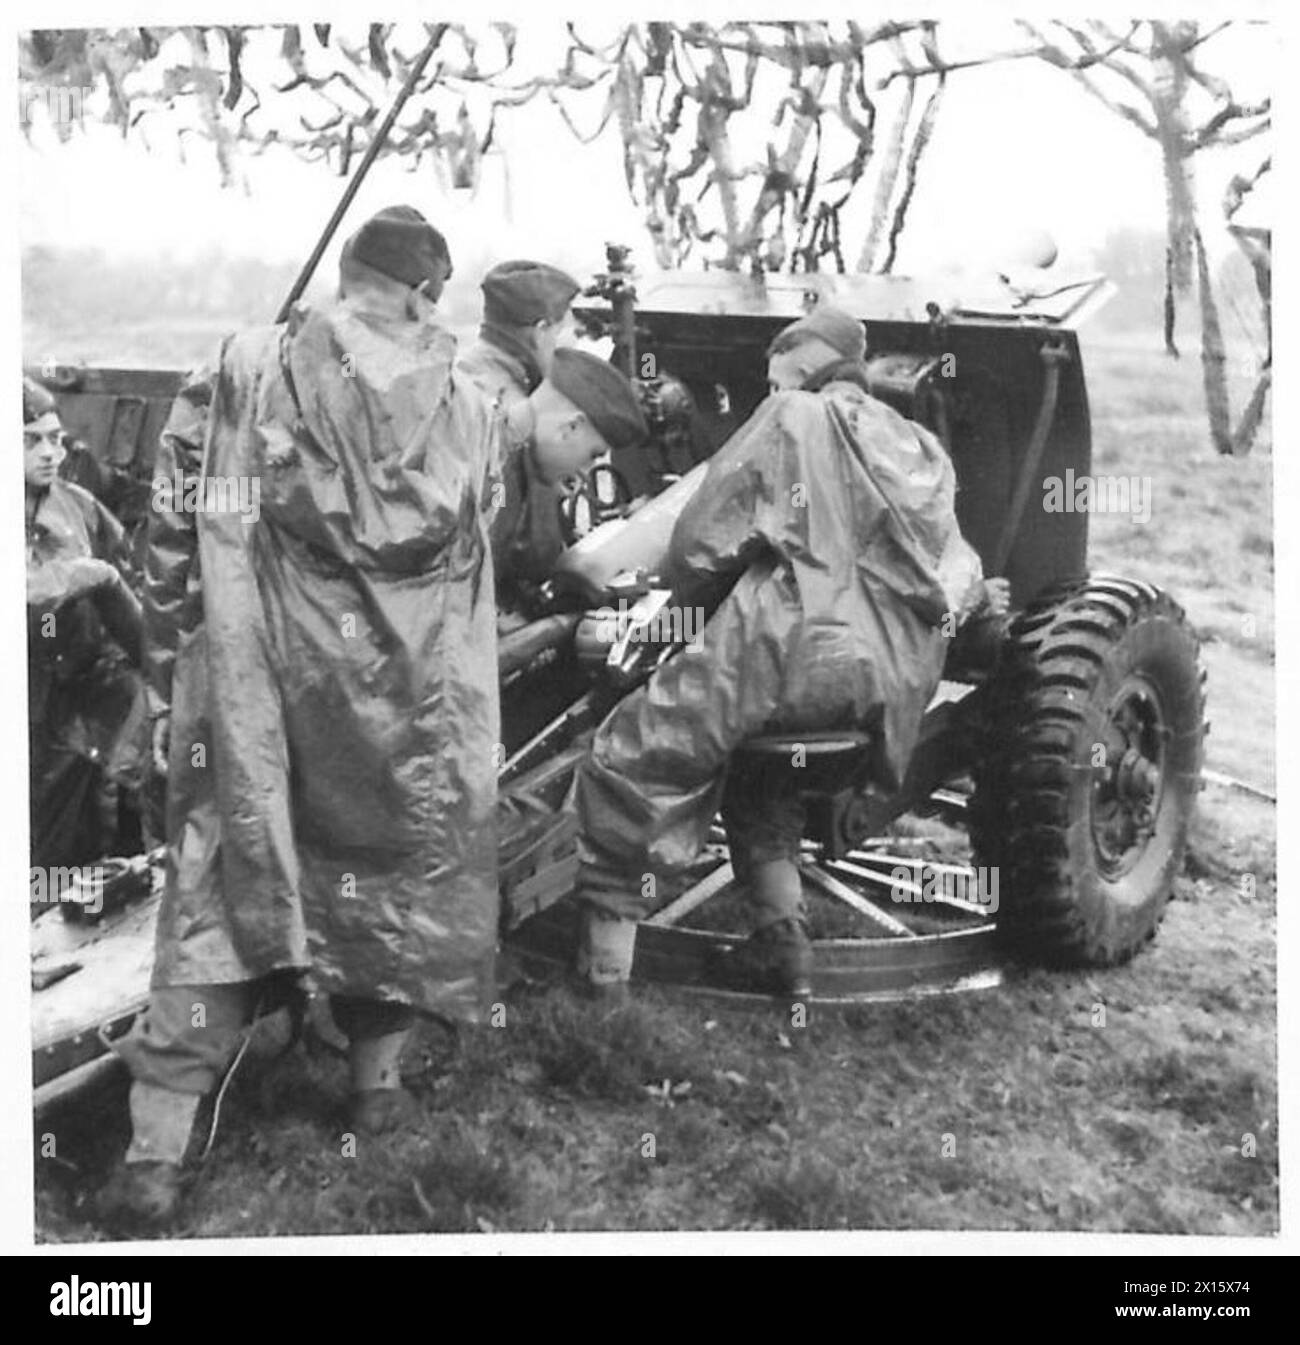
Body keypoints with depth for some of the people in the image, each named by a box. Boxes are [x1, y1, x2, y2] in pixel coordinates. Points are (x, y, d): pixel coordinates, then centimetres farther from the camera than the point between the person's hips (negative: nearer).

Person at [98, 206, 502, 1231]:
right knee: (404, 861, 20)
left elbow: (176, 534, -1)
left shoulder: (247, 371, -1)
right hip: (414, 696, 0)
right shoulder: (468, 409, 0)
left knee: (223, 877, 3)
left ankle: (158, 1152, -1)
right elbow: (475, 561, 4)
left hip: (263, 679, 0)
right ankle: (378, 1078, 31)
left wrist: (171, 673, 7)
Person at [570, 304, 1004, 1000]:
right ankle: (779, 935, 20)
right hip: (897, 691, 7)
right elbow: (964, 581, 25)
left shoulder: (791, 417, 8)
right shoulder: (923, 452, 26)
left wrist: (689, 603, 22)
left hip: (796, 648, -7)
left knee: (629, 761, 2)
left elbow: (699, 543, 4)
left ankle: (604, 950, -3)